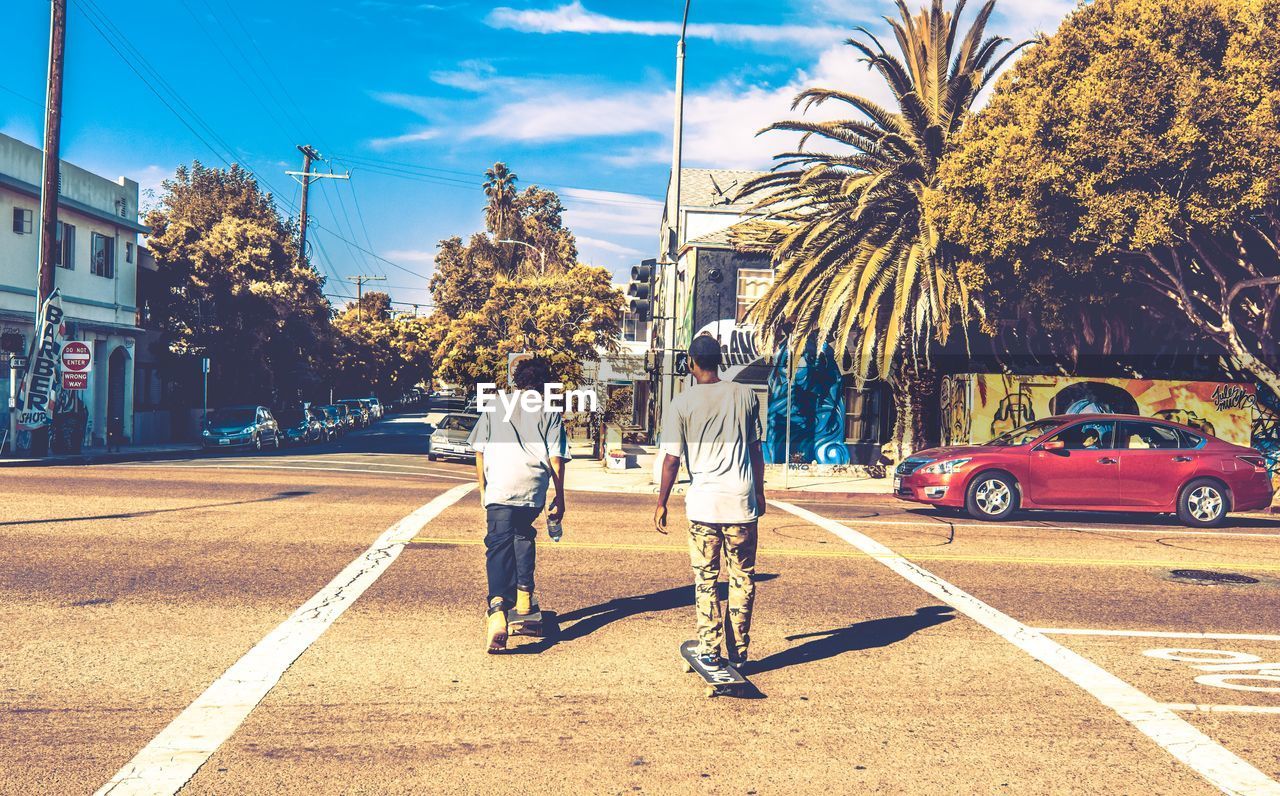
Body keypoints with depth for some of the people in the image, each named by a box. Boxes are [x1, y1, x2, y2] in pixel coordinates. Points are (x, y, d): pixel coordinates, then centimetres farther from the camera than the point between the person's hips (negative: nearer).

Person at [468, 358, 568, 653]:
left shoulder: (495, 408, 17)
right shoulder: (550, 413, 12)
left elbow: (479, 452, 14)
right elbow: (556, 459, 5)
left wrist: (482, 489, 23)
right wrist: (559, 498, 11)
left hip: (499, 488, -1)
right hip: (533, 489, 1)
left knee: (499, 545, -6)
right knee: (523, 536, 26)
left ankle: (498, 606, -27)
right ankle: (524, 596, 26)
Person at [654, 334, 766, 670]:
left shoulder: (682, 403, -2)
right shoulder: (746, 396, 5)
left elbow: (671, 459, -3)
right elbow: (756, 450, 10)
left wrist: (661, 504, 6)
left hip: (703, 503, -2)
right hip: (742, 502, 2)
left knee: (706, 580, 8)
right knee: (743, 579, 10)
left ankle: (710, 651, 9)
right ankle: (739, 652, 17)